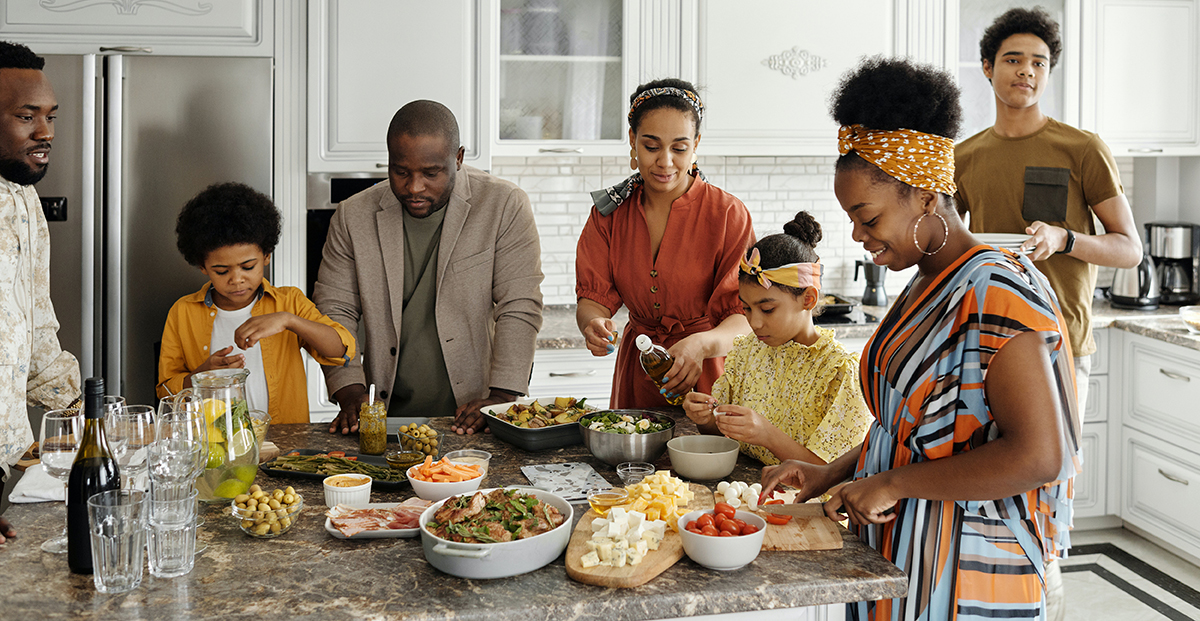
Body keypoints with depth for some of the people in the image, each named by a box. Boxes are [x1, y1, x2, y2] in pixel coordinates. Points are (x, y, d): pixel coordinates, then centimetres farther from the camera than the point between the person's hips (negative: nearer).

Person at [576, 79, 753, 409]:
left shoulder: (728, 214, -9)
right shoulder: (610, 212, 3)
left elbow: (746, 317, -14)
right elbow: (593, 297, -2)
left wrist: (702, 344, -35)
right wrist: (593, 323, -25)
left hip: (707, 380, -3)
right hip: (636, 377, 3)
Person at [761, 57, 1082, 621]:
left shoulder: (997, 292, -19)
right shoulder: (925, 286, 9)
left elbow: (1039, 456, -26)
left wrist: (893, 483, -20)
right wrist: (831, 474, 6)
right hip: (898, 556, 8)